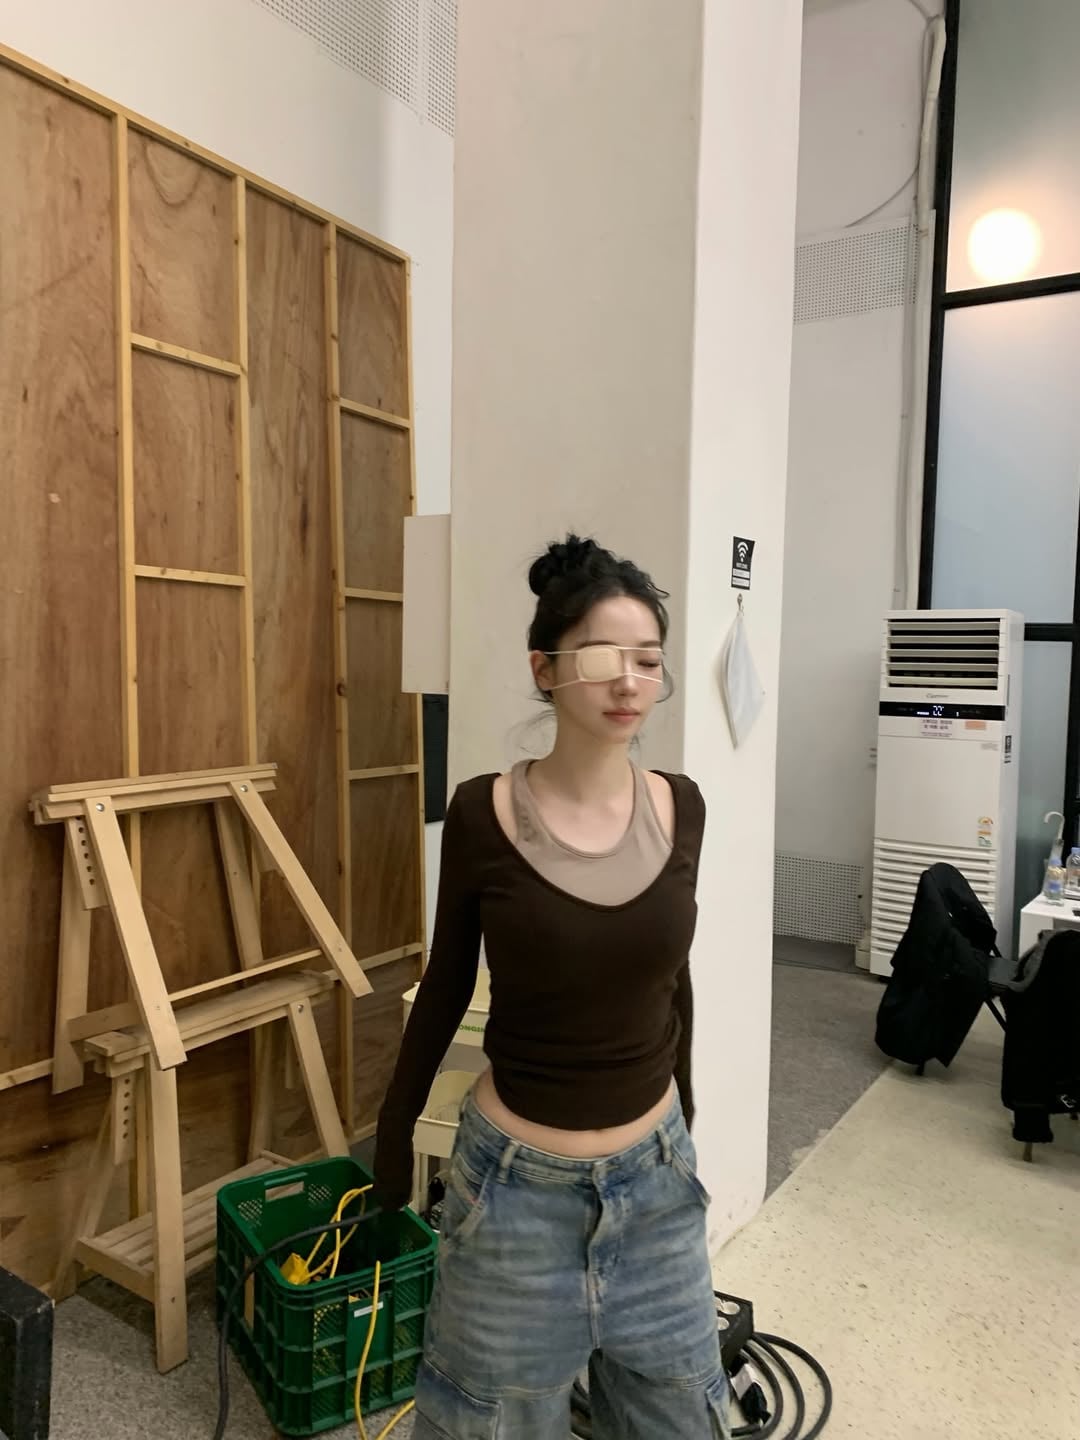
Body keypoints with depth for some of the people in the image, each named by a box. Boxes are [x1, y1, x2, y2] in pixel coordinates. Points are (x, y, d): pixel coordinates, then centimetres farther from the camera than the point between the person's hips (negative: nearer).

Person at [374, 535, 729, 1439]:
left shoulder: (680, 807, -7)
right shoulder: (483, 813, -16)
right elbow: (447, 982, -2)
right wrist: (395, 1126, 7)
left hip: (655, 1171, 3)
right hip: (517, 1180, -3)